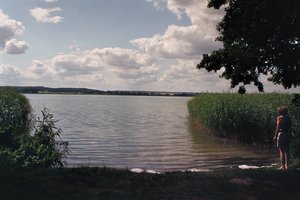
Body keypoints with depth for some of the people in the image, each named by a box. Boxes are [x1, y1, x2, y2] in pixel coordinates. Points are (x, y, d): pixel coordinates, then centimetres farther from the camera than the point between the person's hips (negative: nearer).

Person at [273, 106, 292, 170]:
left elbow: (278, 128, -13)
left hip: (281, 134, -6)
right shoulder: (288, 118, 7)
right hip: (288, 135, 6)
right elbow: (290, 128, 9)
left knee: (282, 151, -1)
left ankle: (283, 166, 0)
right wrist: (290, 135, 17)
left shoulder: (279, 118, -9)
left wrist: (275, 136, -8)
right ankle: (287, 165, 18)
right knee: (286, 151, 13)